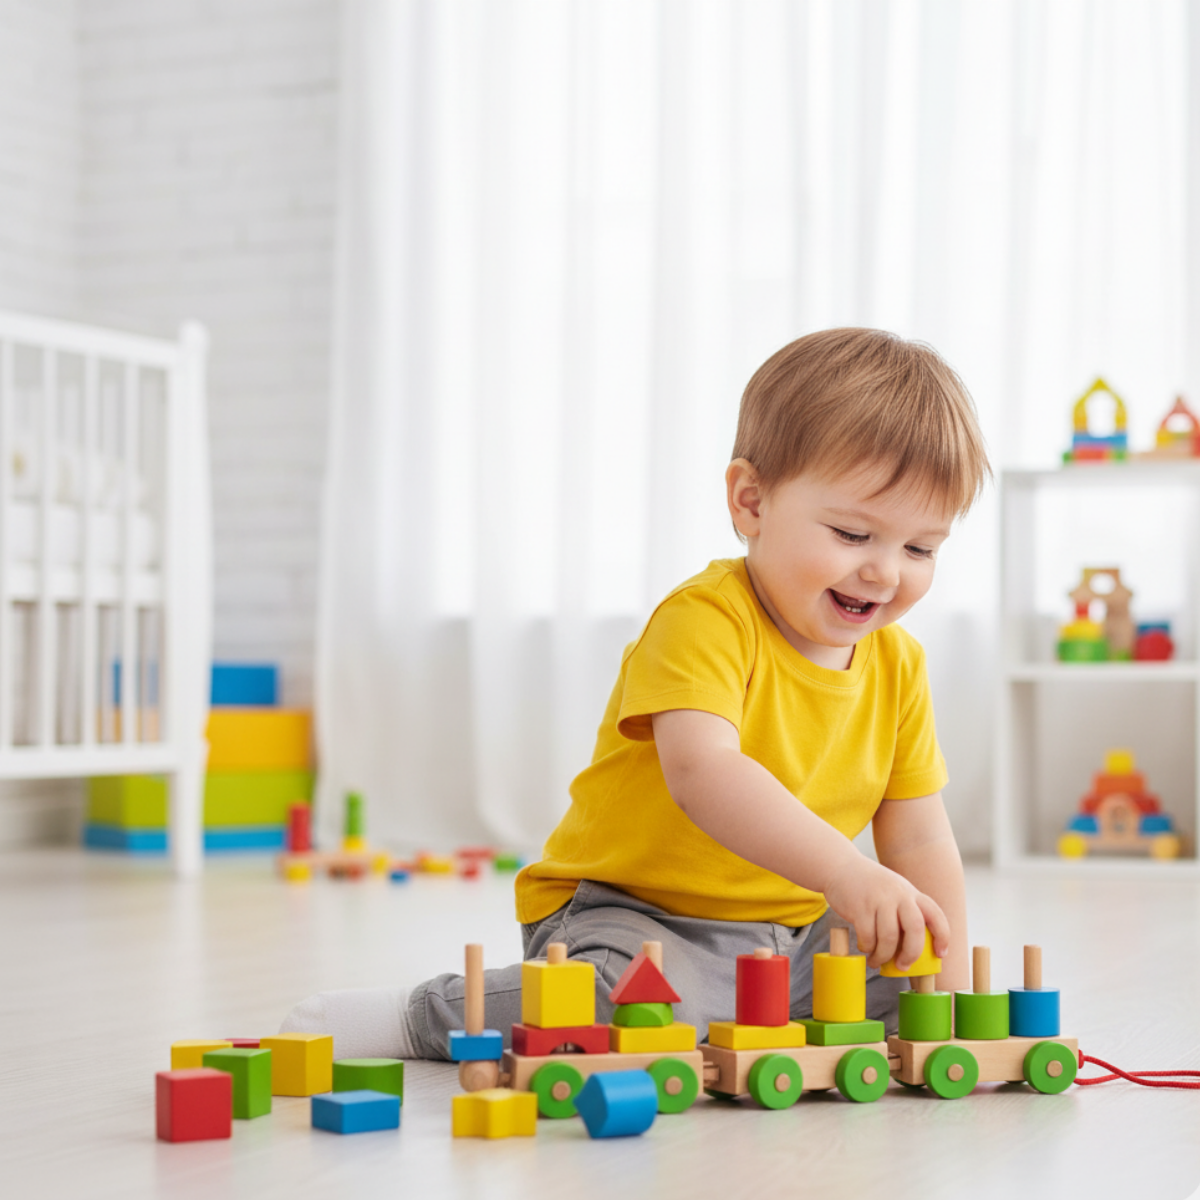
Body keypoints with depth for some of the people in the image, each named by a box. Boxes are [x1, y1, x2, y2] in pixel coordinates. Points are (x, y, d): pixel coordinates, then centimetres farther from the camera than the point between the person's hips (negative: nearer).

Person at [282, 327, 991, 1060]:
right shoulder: (704, 621, -19)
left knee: (913, 991, -4)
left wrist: (952, 995, -7)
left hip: (791, 931, 7)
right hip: (628, 910, -7)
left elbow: (920, 841, 5)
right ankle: (425, 1017, -12)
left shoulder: (899, 664, 3)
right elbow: (701, 771, -37)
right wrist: (844, 871, -49)